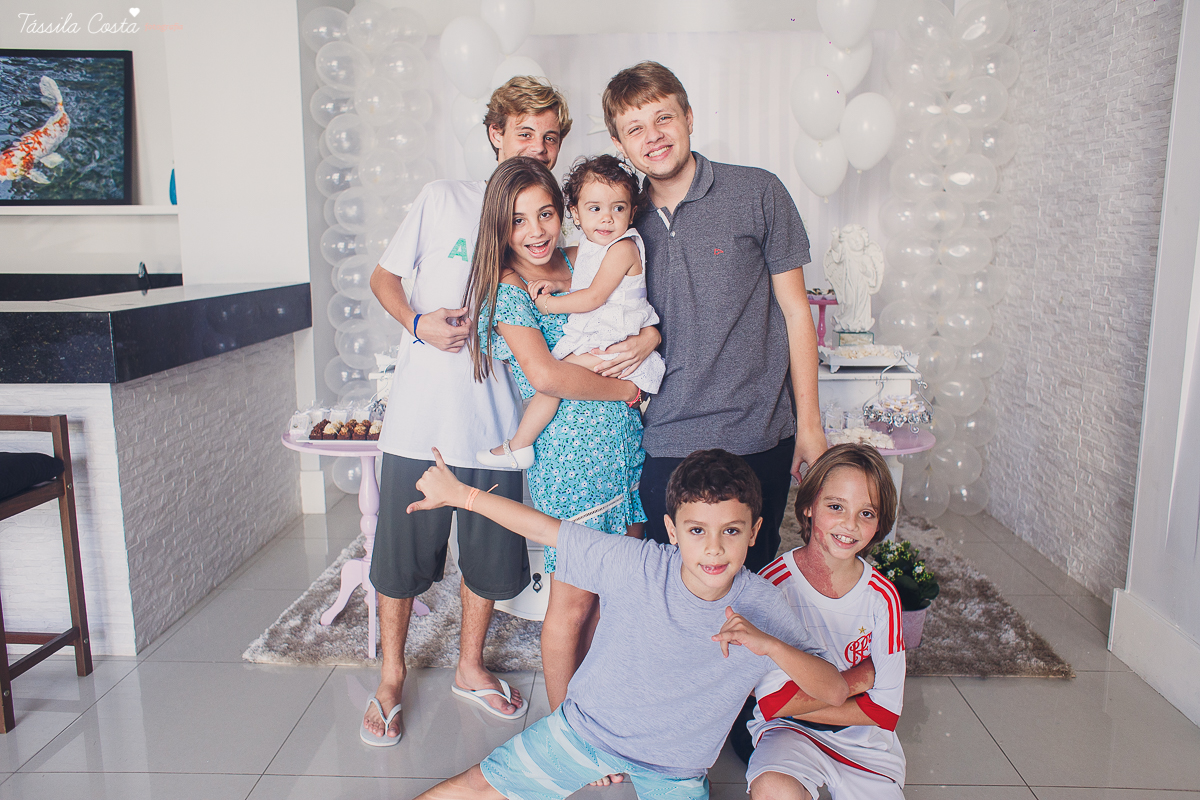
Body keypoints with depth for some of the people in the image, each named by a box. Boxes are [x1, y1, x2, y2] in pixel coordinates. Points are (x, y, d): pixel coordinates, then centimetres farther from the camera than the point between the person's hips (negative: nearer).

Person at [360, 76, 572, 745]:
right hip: (422, 419, -2)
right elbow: (384, 276, 8)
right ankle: (392, 677, 33)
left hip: (499, 427, 2)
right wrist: (419, 323, -11)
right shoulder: (444, 199, 0)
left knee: (492, 562, 14)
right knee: (402, 560, 9)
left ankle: (470, 666, 39)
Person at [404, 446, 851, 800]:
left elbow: (835, 693, -22)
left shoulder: (762, 606, -20)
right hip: (589, 725, -1)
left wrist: (768, 645, -40)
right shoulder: (635, 565, -23)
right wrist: (458, 493, -12)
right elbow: (545, 529, -15)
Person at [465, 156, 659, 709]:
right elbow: (544, 374, -22)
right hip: (570, 451, -6)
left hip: (625, 440, 7)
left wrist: (650, 335, -5)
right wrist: (623, 389, -11)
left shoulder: (580, 264, 9)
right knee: (573, 602, 5)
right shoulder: (507, 289, -9)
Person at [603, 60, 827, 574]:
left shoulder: (757, 193, -3)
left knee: (749, 573, 9)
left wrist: (809, 423, -2)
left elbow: (794, 310, 0)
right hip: (666, 440, 3)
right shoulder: (629, 220, 7)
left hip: (758, 436, -2)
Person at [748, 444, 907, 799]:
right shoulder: (774, 583, -16)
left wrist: (802, 702, -13)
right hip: (788, 731, -4)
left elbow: (885, 710, -4)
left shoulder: (882, 596, -6)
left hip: (864, 740, 4)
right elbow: (773, 700, -17)